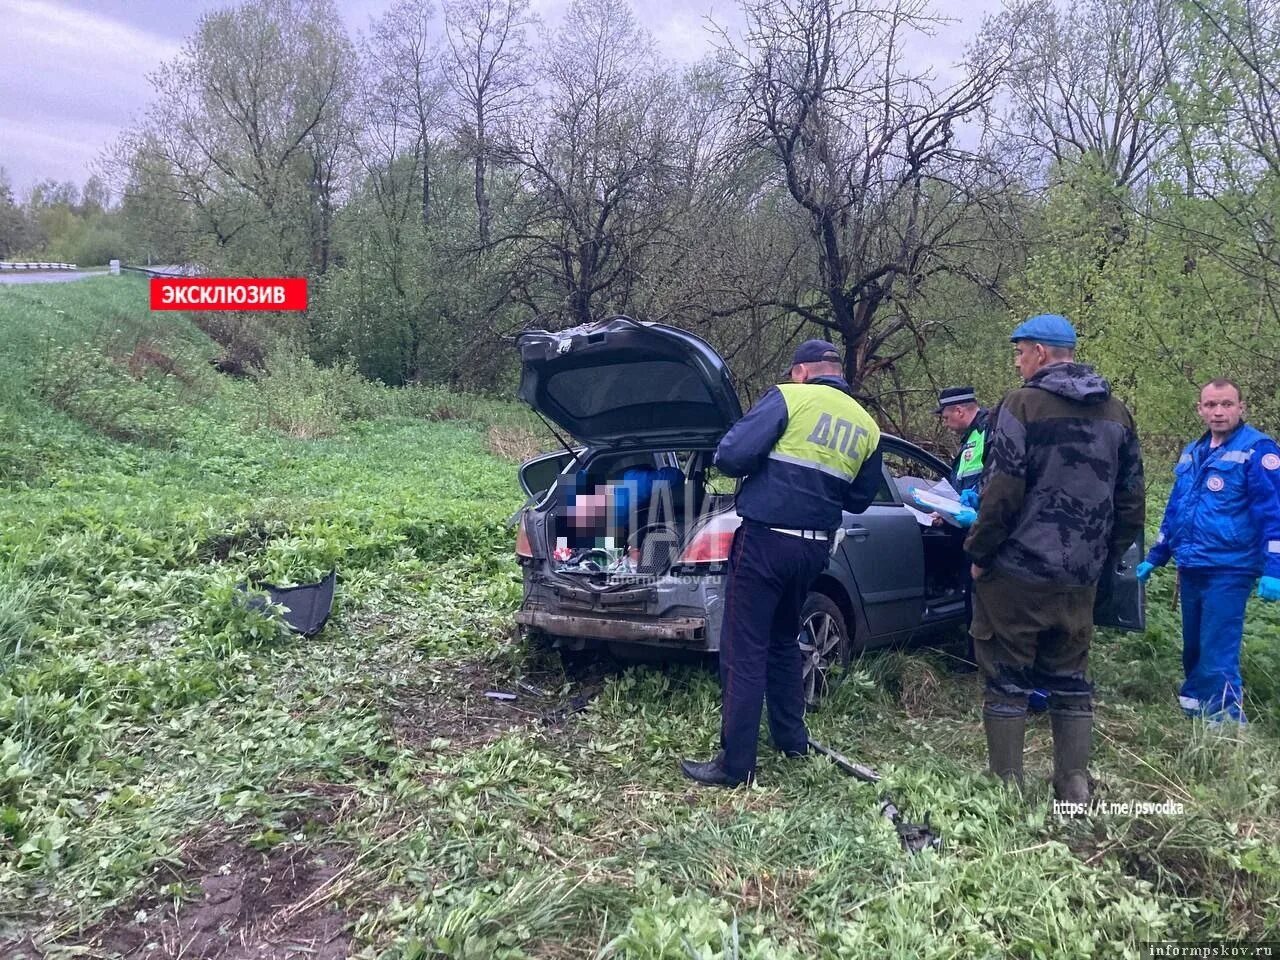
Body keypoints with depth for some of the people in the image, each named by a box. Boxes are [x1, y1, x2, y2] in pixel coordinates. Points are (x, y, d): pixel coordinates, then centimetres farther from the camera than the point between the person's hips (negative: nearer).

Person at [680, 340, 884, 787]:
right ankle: (792, 739, 34)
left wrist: (771, 463, 7)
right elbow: (858, 500, 18)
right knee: (784, 641, 24)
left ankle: (736, 764, 3)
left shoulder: (789, 398, -7)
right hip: (814, 548, 7)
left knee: (744, 652, -1)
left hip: (765, 540, -6)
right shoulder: (867, 427, 10)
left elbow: (731, 455, -15)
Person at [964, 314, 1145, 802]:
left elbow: (1002, 491, -16)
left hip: (1016, 570, -6)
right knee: (1069, 679, 15)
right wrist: (1103, 556, 19)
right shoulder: (1116, 413, 11)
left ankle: (1006, 786, 9)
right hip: (1080, 578, 6)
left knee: (1006, 679, 4)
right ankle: (1075, 786, 18)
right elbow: (1131, 502, 13)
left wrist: (979, 552, -6)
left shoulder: (1023, 404, -11)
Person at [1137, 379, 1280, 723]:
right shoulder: (1192, 452, 13)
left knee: (1217, 659, -6)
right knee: (1193, 651, 18)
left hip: (1228, 571, -7)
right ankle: (1192, 709, 33)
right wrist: (1154, 557, 22)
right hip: (1191, 569, 7)